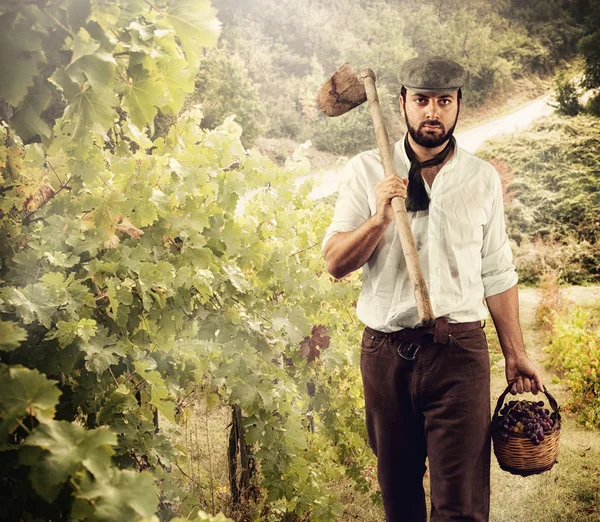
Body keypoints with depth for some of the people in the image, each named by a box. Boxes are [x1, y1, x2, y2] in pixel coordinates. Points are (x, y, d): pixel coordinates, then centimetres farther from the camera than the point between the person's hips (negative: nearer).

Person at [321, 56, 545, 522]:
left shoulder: (483, 178, 6)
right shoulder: (368, 170, 3)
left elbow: (497, 274, 8)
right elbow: (335, 262, -2)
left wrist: (516, 354, 7)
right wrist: (379, 219, -18)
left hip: (460, 350, 0)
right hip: (385, 351, 1)